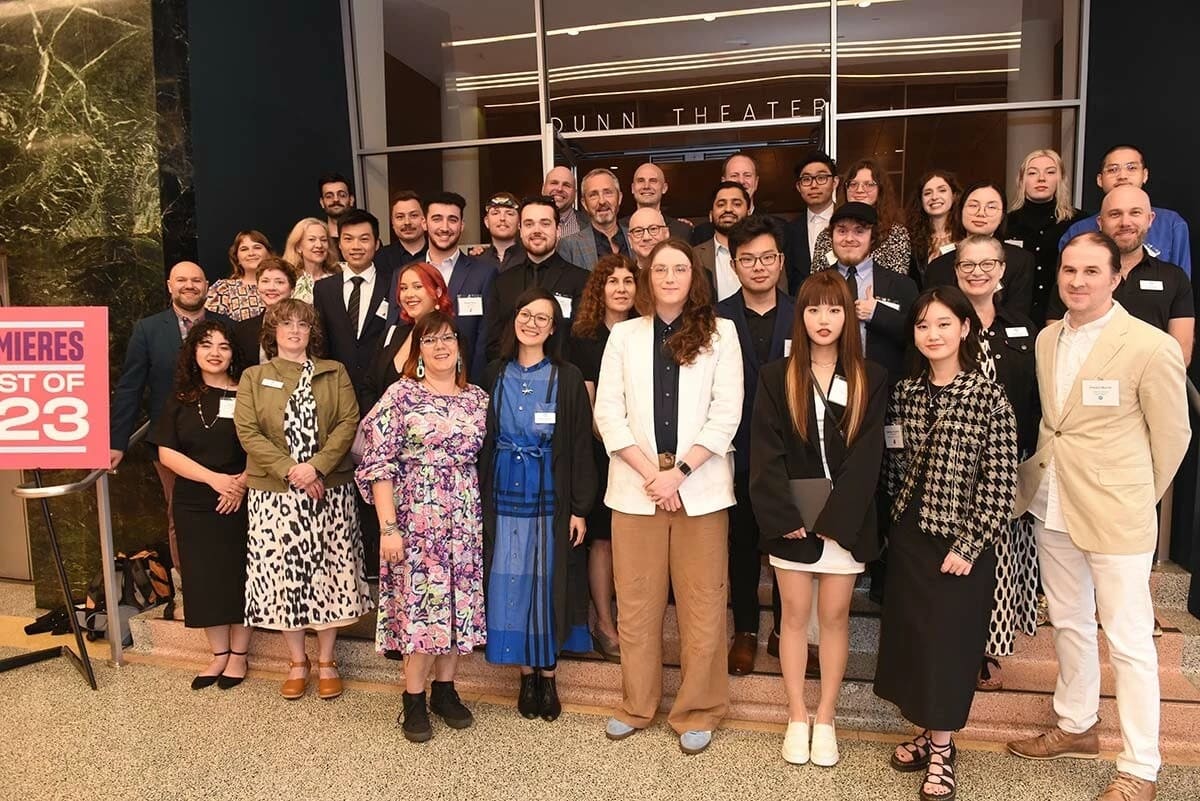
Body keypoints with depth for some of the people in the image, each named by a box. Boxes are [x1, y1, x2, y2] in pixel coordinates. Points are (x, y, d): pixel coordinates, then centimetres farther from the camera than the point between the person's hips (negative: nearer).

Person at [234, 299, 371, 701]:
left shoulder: (334, 373, 9)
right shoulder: (253, 377, 9)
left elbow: (348, 422, -2)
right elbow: (247, 431, -2)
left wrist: (317, 466, -16)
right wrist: (290, 470, -14)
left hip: (330, 491, 0)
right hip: (274, 494, 0)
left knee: (328, 571, 4)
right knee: (282, 573, 4)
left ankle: (326, 660, 20)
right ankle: (297, 661, 21)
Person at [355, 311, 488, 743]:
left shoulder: (478, 398, 7)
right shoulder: (401, 394, -5)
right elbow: (378, 463, -8)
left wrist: (486, 518, 5)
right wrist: (388, 526, -13)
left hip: (465, 521, 4)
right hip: (416, 519, -4)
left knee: (458, 604, 10)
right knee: (420, 605, 1)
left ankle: (445, 690, 28)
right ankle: (413, 700, 19)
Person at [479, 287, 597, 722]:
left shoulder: (567, 378, -4)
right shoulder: (495, 375, 5)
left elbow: (580, 447, -4)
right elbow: (483, 442, 7)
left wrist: (580, 508, -8)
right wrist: (480, 500, 3)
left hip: (551, 495, -2)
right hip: (504, 495, 2)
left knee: (549, 582, 5)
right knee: (511, 584, 7)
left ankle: (547, 674, 21)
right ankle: (527, 673, 22)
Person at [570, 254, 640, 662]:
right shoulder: (585, 338, 3)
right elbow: (586, 406, 1)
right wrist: (613, 441, -9)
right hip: (601, 448, -2)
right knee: (603, 538, 2)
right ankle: (605, 626, 13)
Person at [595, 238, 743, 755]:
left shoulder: (720, 333, 4)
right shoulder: (624, 335, 8)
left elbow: (726, 415, -3)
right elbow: (608, 413, 2)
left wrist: (678, 472, -12)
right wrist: (650, 473, -9)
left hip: (700, 488, -1)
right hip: (635, 487, 1)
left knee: (702, 604, 4)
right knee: (636, 603, 8)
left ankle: (697, 712, 20)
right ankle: (636, 705, 25)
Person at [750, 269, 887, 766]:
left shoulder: (870, 379, 2)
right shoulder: (776, 376, 1)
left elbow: (867, 455, -5)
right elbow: (766, 452, -4)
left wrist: (834, 517, -13)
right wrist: (784, 517, -13)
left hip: (845, 520, 0)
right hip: (791, 519, 0)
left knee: (834, 616, 9)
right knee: (795, 615, 9)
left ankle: (825, 718, 24)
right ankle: (797, 718, 22)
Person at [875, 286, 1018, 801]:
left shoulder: (989, 398, -11)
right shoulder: (904, 392, 3)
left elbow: (999, 484, -12)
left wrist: (968, 547, -14)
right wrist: (893, 523, 3)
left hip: (958, 546, -4)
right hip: (907, 539, 5)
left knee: (948, 643, 6)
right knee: (910, 637, 12)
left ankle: (942, 749, 24)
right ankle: (929, 731, 31)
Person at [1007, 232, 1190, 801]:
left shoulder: (1151, 347, -14)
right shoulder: (1046, 339, 3)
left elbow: (1172, 434, -4)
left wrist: (1137, 498, 3)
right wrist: (1038, 477, 5)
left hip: (1115, 516, -6)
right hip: (1052, 508, 6)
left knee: (1129, 642, 5)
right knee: (1068, 624, 20)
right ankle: (1076, 726, 39)